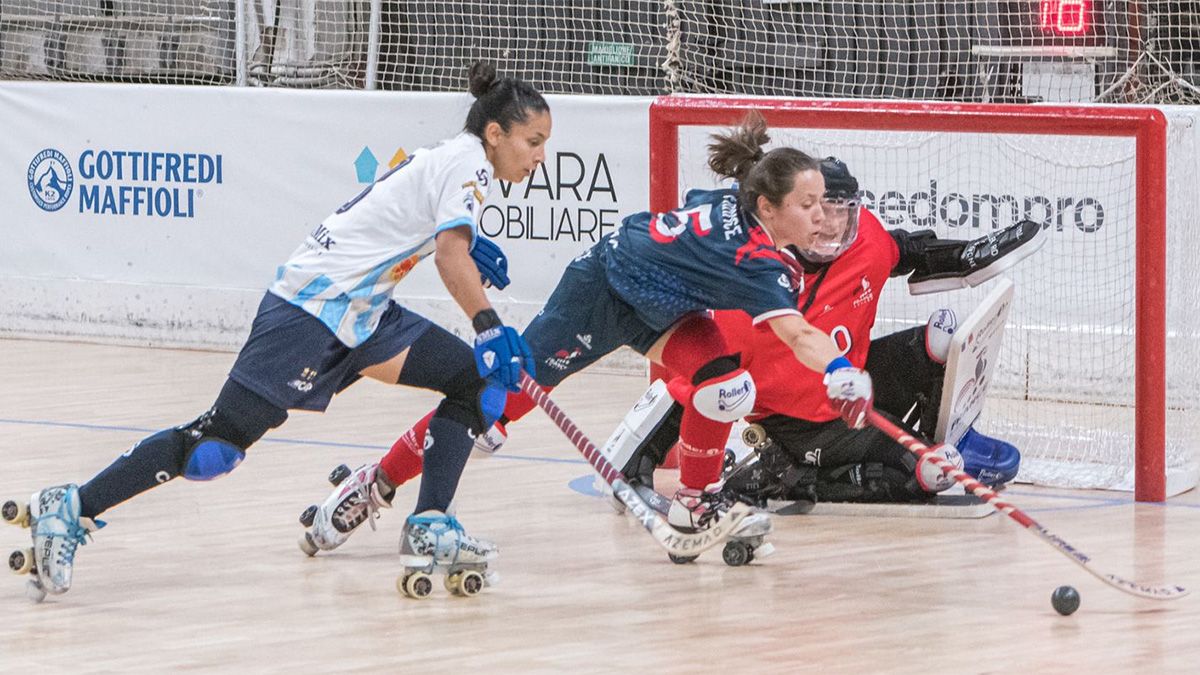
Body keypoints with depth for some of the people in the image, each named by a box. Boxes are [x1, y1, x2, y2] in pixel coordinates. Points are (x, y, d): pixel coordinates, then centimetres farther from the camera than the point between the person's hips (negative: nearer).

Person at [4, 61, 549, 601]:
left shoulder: (445, 159, 16)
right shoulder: (468, 159, -12)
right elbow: (451, 258, -26)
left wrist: (467, 245, 17)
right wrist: (492, 330, -32)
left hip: (359, 314, 10)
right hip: (309, 312, -10)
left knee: (477, 380, 5)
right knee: (222, 437, -14)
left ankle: (428, 528, 5)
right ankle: (71, 508, -9)